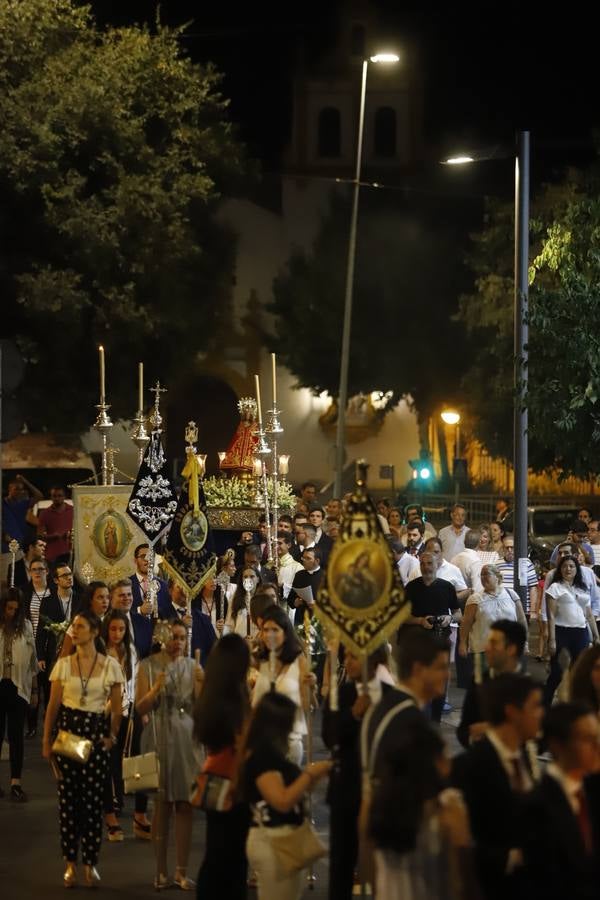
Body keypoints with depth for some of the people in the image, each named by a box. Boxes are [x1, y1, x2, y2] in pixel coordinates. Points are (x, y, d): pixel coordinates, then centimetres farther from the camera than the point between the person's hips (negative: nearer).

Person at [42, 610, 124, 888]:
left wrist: (112, 736, 0)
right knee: (68, 799, 2)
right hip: (68, 730, 1)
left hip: (96, 733, -1)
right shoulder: (64, 664, 2)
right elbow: (53, 705, 4)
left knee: (93, 800, 0)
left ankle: (90, 863, 9)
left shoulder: (110, 665, -1)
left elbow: (116, 708, 6)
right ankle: (71, 863, 11)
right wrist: (46, 740, 2)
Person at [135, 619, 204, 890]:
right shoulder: (148, 666, 1)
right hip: (159, 737, -2)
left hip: (187, 736, 2)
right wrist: (155, 689, -19)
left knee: (185, 804, 0)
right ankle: (161, 870, 9)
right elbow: (140, 708, -3)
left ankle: (182, 871, 5)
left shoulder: (192, 666, 6)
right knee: (161, 804, 2)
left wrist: (202, 683, -15)